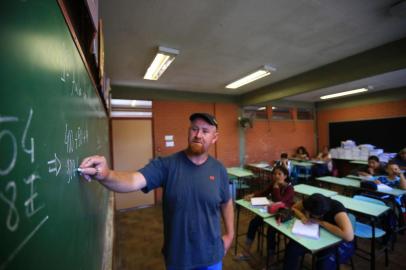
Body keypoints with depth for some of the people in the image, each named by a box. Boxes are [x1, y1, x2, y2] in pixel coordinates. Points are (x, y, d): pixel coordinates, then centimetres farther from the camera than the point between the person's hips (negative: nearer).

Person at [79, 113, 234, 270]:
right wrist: (106, 175, -50)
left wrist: (230, 235, 7)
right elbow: (134, 180, -31)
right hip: (177, 254, -1)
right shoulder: (166, 164, -18)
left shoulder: (219, 170, -10)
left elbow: (226, 203, 4)